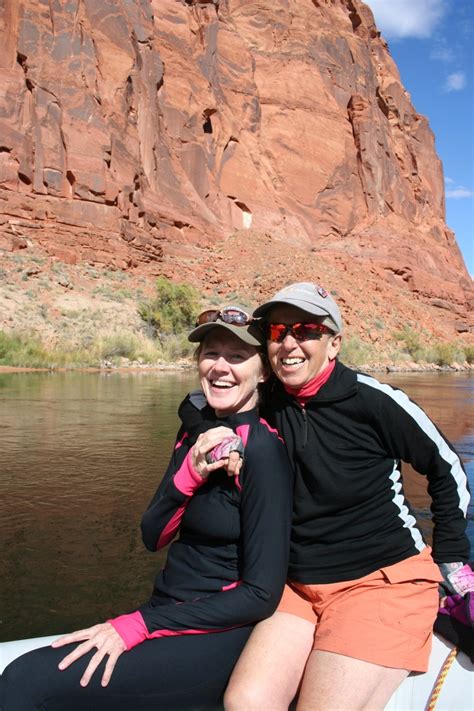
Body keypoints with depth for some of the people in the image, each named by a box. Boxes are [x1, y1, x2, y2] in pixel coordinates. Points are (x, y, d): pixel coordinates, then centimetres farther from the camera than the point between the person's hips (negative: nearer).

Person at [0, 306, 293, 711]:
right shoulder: (195, 431, 5)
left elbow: (261, 595, -18)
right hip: (169, 613, 7)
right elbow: (154, 537, 2)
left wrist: (138, 624, -18)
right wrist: (189, 473, -17)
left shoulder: (263, 451, -18)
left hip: (217, 639, -6)